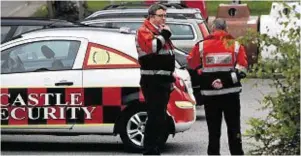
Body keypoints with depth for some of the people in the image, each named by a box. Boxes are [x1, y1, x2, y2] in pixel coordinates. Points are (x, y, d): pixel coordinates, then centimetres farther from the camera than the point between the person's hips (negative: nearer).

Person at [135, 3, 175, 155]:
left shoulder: (161, 32, 22)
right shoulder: (143, 31, -7)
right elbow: (152, 47, -27)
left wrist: (171, 78, 25)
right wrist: (164, 35, -14)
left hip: (164, 81, 9)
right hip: (152, 81, -9)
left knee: (160, 116, 12)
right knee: (155, 116, -14)